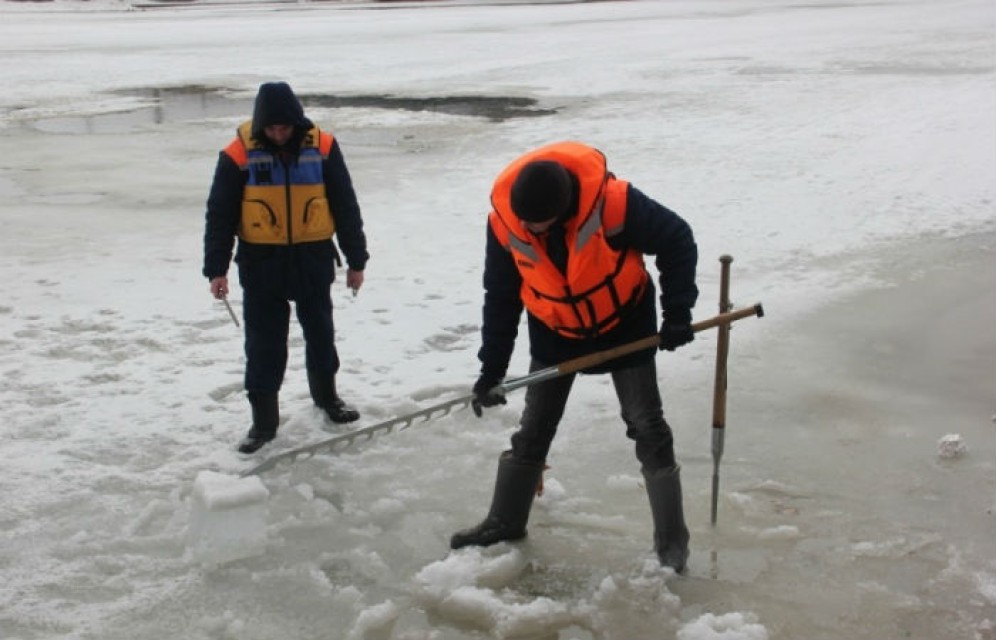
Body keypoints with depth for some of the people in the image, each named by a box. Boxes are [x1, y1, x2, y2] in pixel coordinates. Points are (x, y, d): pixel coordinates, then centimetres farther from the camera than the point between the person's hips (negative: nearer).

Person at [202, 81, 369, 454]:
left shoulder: (322, 147, -6)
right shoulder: (239, 154, -10)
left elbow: (345, 206, 1)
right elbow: (220, 214, -4)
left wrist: (356, 260, 3)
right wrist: (216, 268, -8)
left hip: (313, 257, 2)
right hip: (261, 261, -1)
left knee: (321, 332, 17)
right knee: (264, 343, 2)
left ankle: (326, 394, 39)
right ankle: (263, 419, 13)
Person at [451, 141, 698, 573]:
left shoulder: (613, 202, -34)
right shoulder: (503, 220, -23)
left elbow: (676, 241, -18)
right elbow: (501, 297, -9)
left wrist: (677, 313, -19)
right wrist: (492, 367, -8)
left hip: (623, 324, -3)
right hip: (554, 331, 3)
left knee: (648, 429, -1)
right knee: (533, 429, 9)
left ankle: (672, 539, 10)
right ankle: (505, 521, 27)